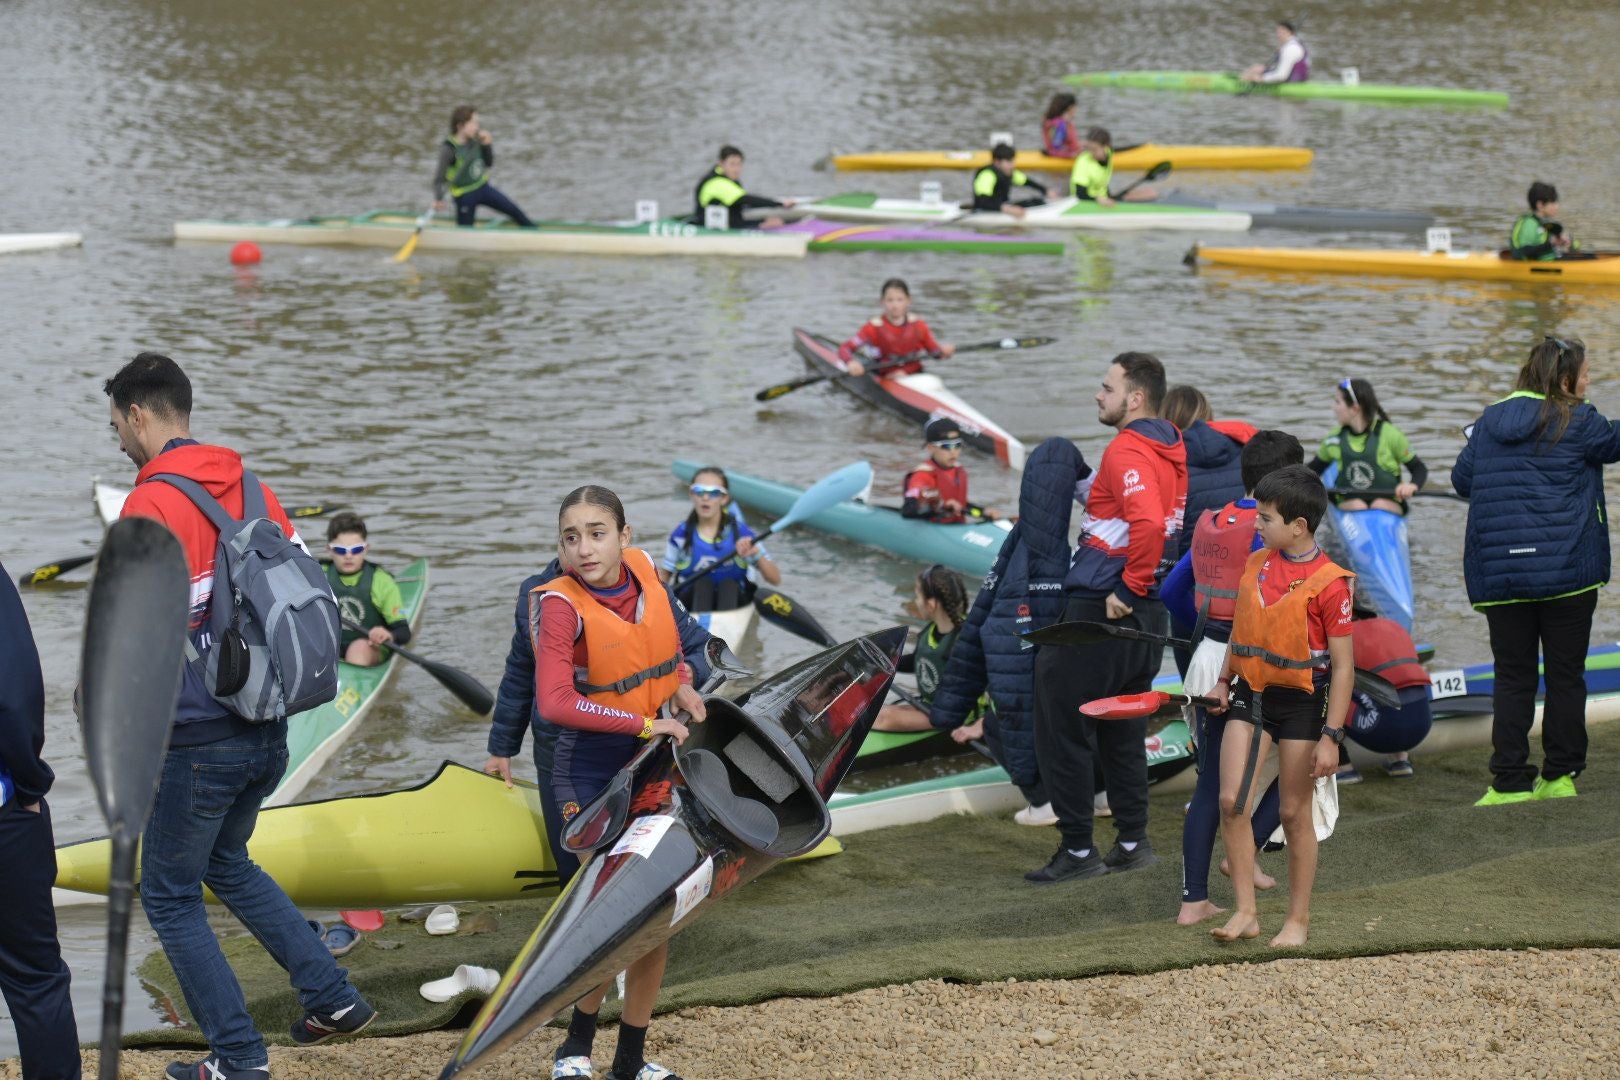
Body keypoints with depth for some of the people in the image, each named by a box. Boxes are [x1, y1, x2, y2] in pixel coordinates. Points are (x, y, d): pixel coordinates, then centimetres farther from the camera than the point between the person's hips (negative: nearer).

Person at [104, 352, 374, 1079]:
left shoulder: (152, 505, -17)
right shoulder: (250, 489, 7)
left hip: (195, 740, -8)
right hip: (268, 731, 8)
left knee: (170, 897, 8)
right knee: (226, 863, 28)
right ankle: (332, 998, 21)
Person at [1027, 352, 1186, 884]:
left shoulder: (1127, 450, -18)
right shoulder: (1173, 448, 10)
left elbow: (1149, 522, -32)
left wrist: (1126, 589, -22)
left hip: (1099, 609, -9)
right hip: (1147, 614, 9)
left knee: (1061, 728, -1)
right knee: (1122, 730, 18)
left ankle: (1078, 850, 2)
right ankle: (1133, 841, 22)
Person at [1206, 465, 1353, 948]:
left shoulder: (1328, 582, -16)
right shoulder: (1255, 564, 4)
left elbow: (1343, 665, -14)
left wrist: (1331, 736, -17)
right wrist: (1224, 682, 16)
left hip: (1300, 702, -5)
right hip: (1251, 693, 5)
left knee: (1295, 813, 4)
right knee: (1231, 801, -5)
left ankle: (1298, 919, 17)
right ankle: (1245, 912, 3)